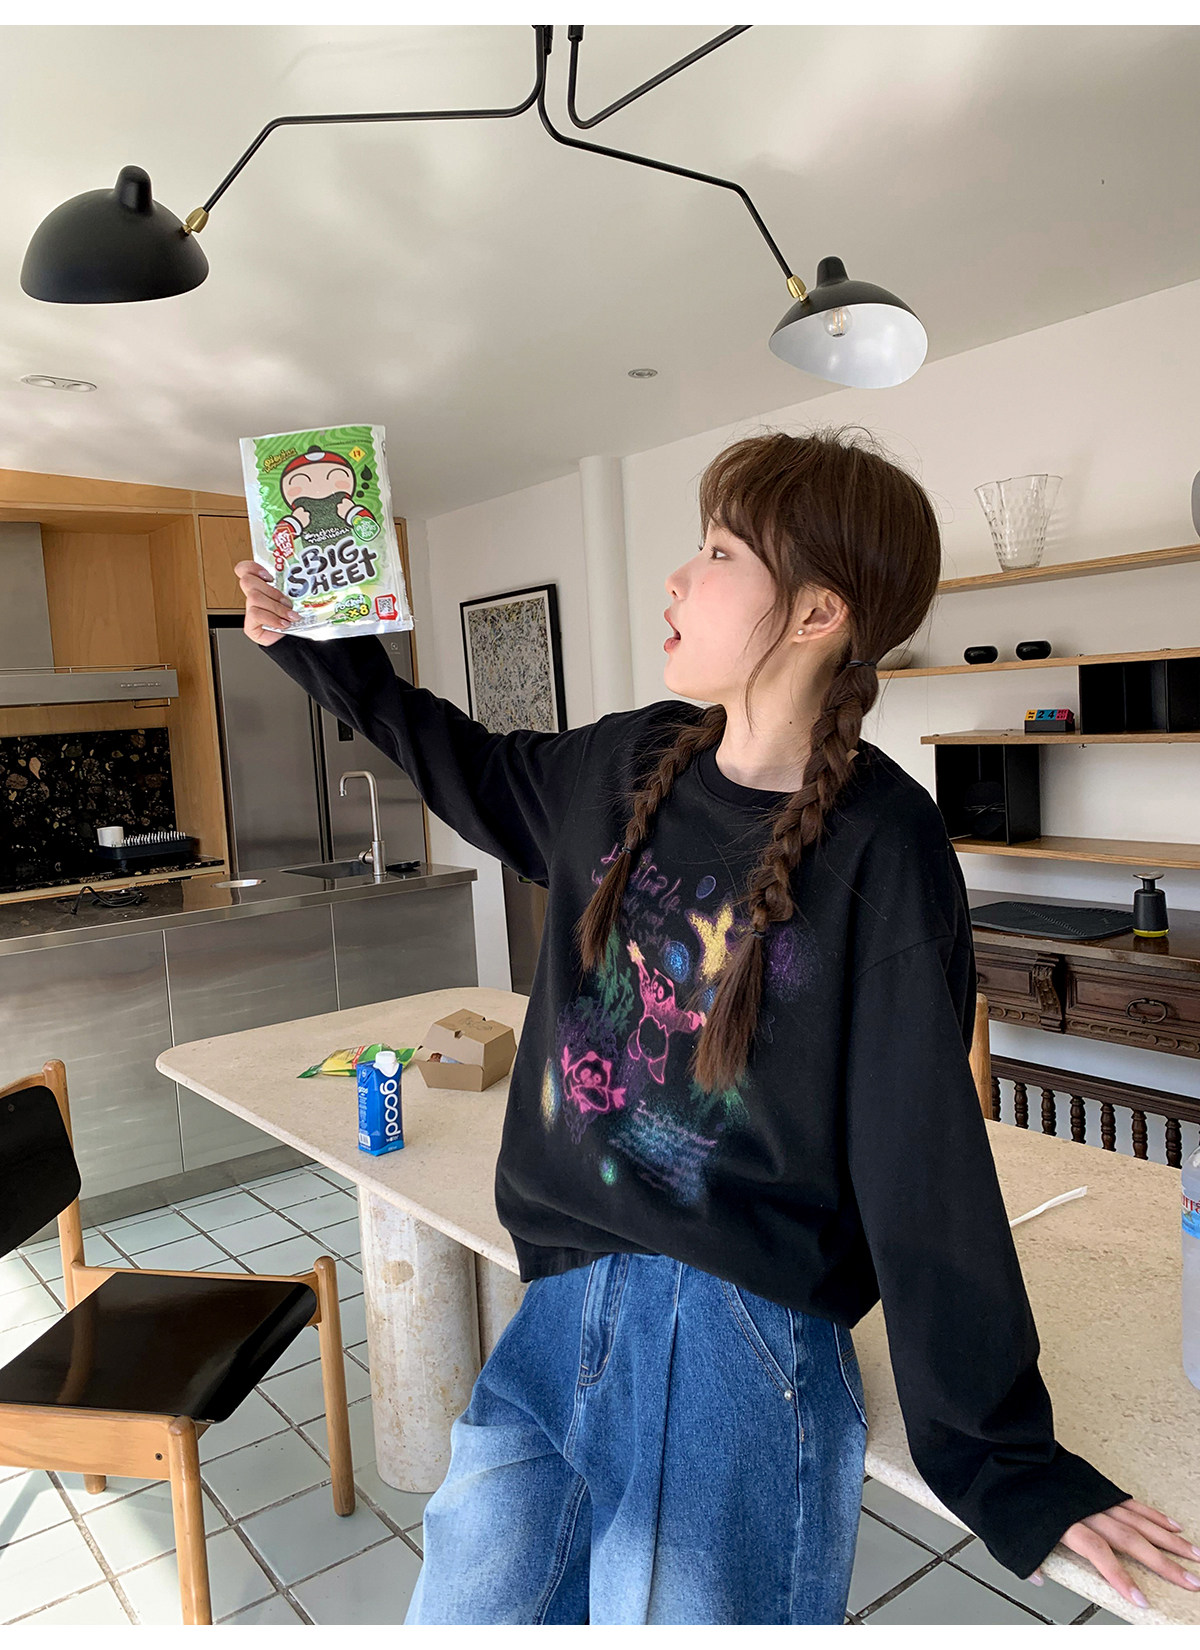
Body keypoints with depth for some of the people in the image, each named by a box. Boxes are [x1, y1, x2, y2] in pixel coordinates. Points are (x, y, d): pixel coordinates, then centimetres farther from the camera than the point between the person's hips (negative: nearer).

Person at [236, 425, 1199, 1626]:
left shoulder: (883, 851, -14)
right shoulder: (633, 763, 2)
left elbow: (924, 1168, -11)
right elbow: (472, 770, 22)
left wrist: (1002, 1460, -6)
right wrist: (318, 646, 25)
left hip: (739, 1337, -5)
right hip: (565, 1304, 6)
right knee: (462, 1608, 12)